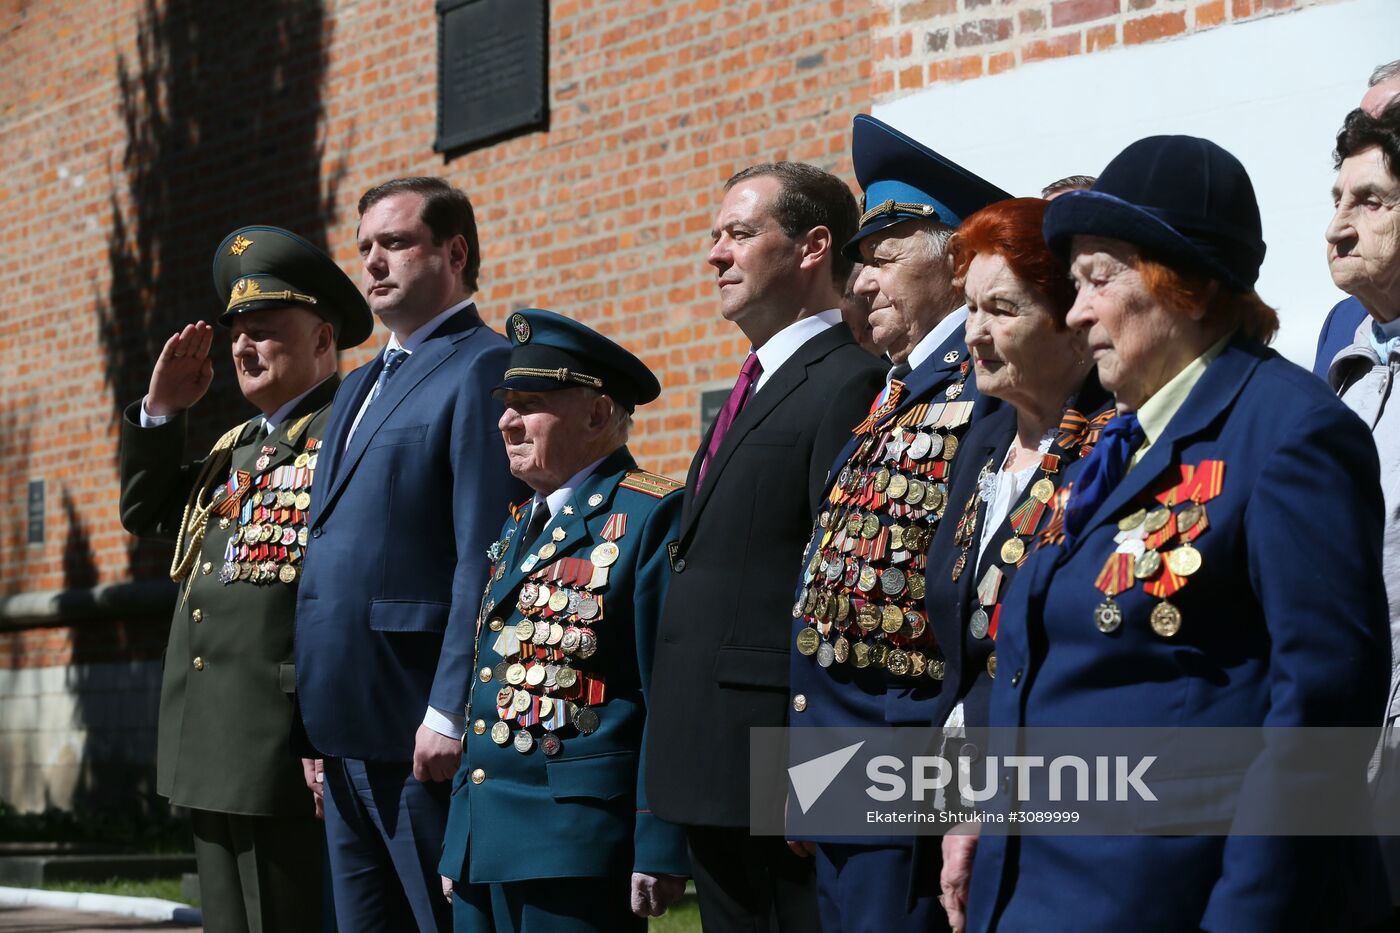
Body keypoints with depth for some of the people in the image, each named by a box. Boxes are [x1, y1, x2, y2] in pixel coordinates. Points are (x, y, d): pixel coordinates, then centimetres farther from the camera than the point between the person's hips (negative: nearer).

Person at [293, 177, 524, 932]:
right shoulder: (360, 385, 21)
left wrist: (450, 713, -21)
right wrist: (321, 726, 16)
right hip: (343, 729, 9)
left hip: (418, 732, -9)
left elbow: (485, 558, -16)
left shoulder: (482, 368, -8)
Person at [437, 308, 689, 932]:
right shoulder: (519, 527, 18)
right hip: (480, 845, 8)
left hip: (578, 847, -8)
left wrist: (660, 850, -18)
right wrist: (456, 847, 19)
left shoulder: (653, 517, -7)